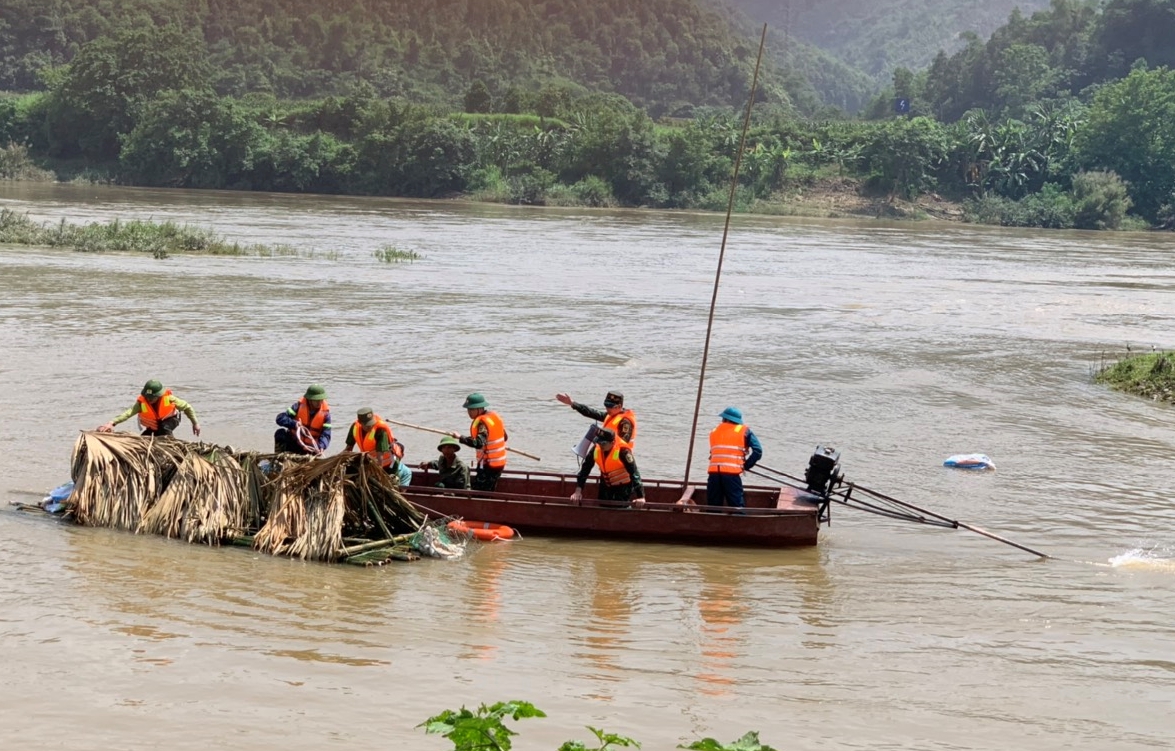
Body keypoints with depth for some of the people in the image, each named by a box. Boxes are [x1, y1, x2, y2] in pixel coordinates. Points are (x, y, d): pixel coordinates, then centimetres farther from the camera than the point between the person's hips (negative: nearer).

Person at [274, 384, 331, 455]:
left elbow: (326, 435, -19)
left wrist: (321, 447, -41)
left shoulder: (325, 413, -12)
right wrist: (294, 424, -39)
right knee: (280, 433, -26)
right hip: (293, 443, 0)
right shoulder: (299, 406, -13)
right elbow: (280, 418, -21)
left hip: (309, 449, 0)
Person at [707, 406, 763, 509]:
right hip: (732, 473, -3)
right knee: (737, 505, -3)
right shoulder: (744, 431, 10)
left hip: (714, 472, 3)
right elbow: (757, 451, 0)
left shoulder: (714, 432, 22)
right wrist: (745, 465, 7)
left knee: (713, 506, 10)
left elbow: (713, 452, 20)